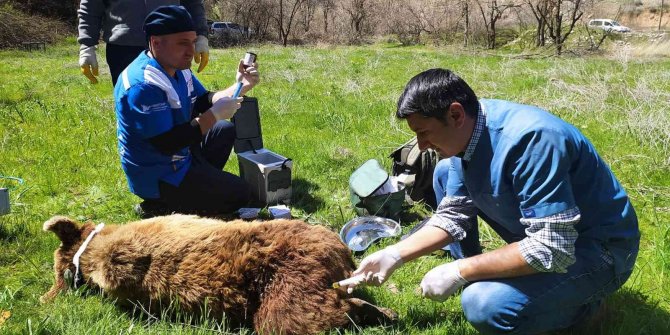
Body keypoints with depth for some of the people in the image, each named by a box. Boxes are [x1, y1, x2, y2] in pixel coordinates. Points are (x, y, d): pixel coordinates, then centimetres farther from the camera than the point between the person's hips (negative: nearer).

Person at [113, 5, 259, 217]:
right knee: (238, 194, -4)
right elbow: (167, 144, -32)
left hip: (176, 158, 10)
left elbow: (202, 105, 9)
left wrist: (240, 87, -6)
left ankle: (200, 182, 10)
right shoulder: (144, 85, -29)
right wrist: (215, 115, -27)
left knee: (225, 130, 21)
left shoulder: (176, 67, 2)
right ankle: (160, 207, -4)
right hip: (157, 176, -10)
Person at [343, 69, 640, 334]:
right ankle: (474, 277, 13)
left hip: (598, 247, -8)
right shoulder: (467, 132, -7)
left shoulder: (529, 139, -34)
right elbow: (452, 216, 2)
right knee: (445, 173, 7)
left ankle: (578, 299, -2)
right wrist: (394, 256, -8)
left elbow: (551, 250, -35)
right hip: (537, 232, 8)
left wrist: (459, 271, -28)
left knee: (485, 305, -32)